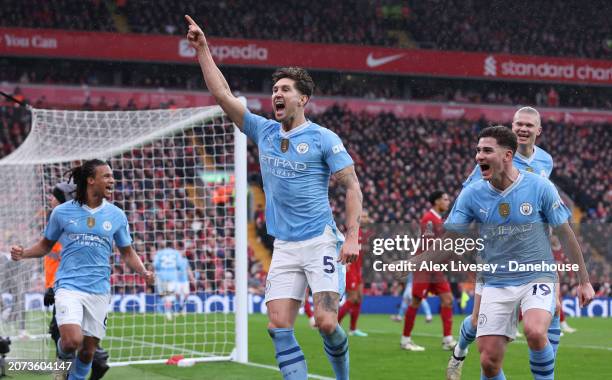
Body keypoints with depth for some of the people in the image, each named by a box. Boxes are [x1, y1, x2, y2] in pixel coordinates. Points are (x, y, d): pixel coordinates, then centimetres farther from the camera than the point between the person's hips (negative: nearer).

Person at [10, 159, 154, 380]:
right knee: (72, 341, -22)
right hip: (69, 286, -3)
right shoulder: (62, 212, 1)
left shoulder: (117, 216, 6)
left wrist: (143, 272, -5)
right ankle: (64, 360, 14)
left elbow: (128, 253, 14)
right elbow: (46, 245, 13)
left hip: (99, 290, 3)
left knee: (88, 351, 5)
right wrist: (23, 254, -6)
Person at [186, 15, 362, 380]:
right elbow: (223, 94, 8)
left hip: (322, 242, -5)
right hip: (284, 247, 5)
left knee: (326, 322, -12)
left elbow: (352, 186, -4)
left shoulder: (324, 138, -3)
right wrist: (203, 50, 3)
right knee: (279, 327, -7)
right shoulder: (263, 132, 10)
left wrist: (352, 237, -13)